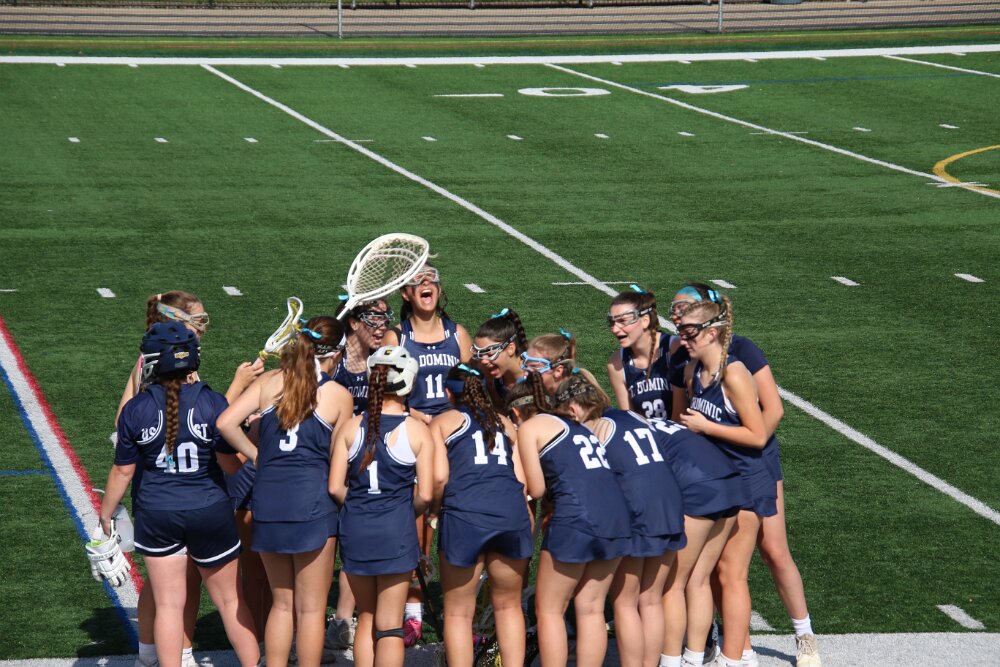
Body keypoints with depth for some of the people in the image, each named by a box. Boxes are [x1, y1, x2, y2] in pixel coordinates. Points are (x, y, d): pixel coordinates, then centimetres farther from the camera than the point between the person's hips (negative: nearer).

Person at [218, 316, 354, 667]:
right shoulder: (340, 396, -1)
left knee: (282, 603, 16)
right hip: (312, 500, -4)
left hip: (267, 497, 4)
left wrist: (255, 456, 8)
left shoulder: (270, 381, 6)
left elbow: (226, 422, -4)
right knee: (311, 608, 5)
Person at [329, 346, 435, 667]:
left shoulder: (351, 428, 2)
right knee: (389, 626, 2)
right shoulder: (417, 430, -5)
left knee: (366, 618, 17)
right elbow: (425, 495, -9)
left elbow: (335, 487, -2)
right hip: (396, 531, -3)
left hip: (355, 529, 3)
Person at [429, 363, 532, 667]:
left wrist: (436, 508, 16)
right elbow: (522, 479, 15)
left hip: (463, 514, -3)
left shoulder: (442, 422, 13)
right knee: (508, 605, 16)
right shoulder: (505, 423, 23)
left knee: (458, 612, 7)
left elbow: (439, 477, -1)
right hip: (512, 513, 3)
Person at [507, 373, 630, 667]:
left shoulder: (529, 427, 6)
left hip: (576, 521, -7)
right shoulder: (576, 425, 27)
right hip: (617, 516, 7)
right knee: (591, 609, 14)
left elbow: (537, 490, 1)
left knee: (549, 610, 7)